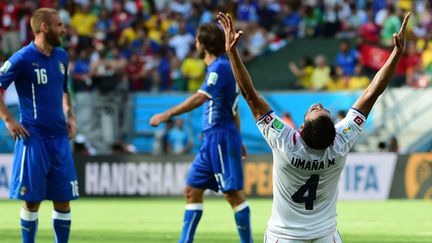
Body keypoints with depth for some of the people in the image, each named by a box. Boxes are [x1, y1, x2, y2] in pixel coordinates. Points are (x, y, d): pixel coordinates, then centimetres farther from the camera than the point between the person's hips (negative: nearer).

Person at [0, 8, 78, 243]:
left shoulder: (61, 56, 12)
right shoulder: (23, 58, -9)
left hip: (59, 137, 6)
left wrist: (69, 115, 12)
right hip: (33, 138, -6)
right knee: (32, 199, -1)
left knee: (63, 199, 6)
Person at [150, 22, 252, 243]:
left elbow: (200, 98, -26)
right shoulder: (219, 67, 17)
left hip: (221, 137, -10)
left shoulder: (220, 67, -13)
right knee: (192, 190, 10)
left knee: (233, 192, -8)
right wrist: (237, 140, 28)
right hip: (211, 140, 10)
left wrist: (167, 115, -27)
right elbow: (233, 109, 23)